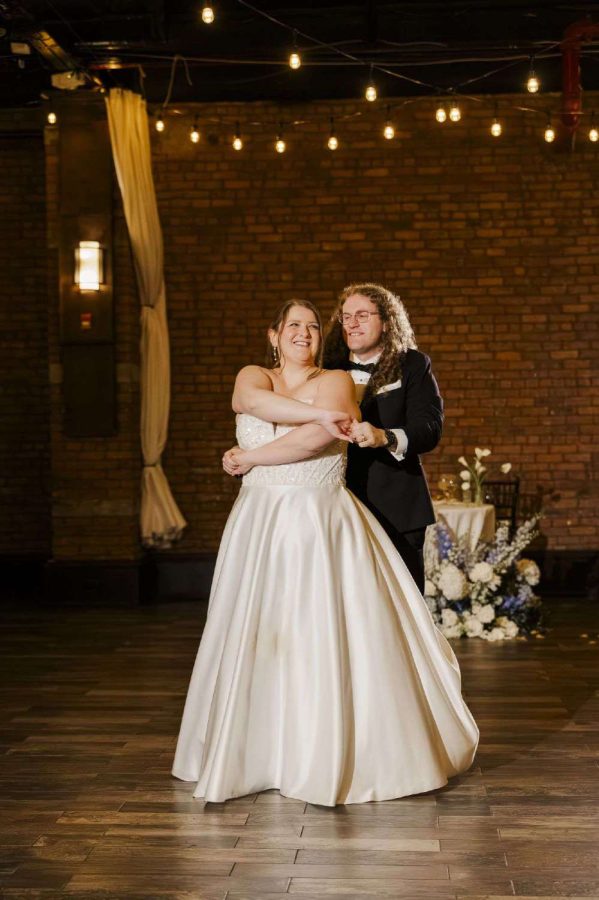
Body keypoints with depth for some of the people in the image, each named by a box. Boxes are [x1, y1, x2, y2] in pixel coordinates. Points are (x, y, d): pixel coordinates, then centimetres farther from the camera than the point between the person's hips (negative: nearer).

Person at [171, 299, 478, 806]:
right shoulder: (253, 375, 12)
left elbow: (314, 438, -15)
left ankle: (331, 758, 7)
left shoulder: (336, 382, 3)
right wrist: (322, 413, -19)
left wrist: (250, 458, -9)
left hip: (323, 527, -3)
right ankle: (256, 755, 15)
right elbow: (254, 400, -13)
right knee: (256, 637, 4)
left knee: (328, 639, -4)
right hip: (262, 523, 3)